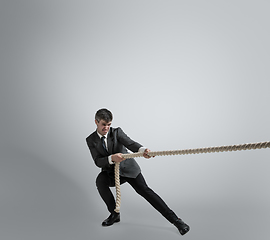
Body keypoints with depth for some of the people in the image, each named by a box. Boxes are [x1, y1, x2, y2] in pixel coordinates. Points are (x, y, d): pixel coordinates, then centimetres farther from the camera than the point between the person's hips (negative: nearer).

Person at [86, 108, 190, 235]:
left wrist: (142, 150, -50)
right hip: (110, 171, 2)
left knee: (144, 190, -18)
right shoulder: (91, 140, -6)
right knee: (100, 181, -30)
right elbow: (98, 161, -16)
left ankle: (175, 219, -17)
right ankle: (114, 214, -11)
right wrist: (111, 158, -37)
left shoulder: (117, 132, -10)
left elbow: (130, 143, -27)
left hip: (128, 168, -1)